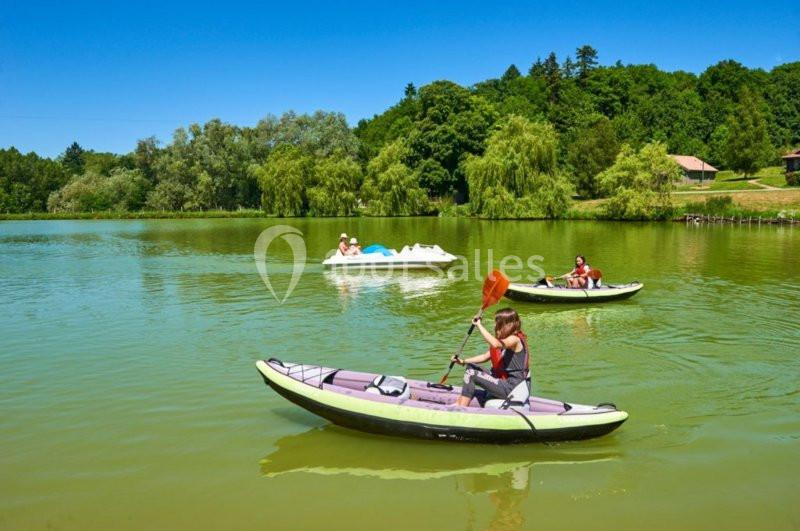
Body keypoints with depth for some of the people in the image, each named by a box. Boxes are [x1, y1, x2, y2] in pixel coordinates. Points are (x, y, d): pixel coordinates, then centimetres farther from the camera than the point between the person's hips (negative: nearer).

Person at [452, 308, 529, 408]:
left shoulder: (514, 339, -16)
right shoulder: (501, 339, 15)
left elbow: (496, 344, -37)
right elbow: (485, 356, 18)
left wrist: (479, 325, -31)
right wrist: (463, 361, 9)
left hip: (511, 388, -10)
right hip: (503, 381, 10)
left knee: (471, 374, -15)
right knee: (471, 367, 13)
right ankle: (458, 404, 9)